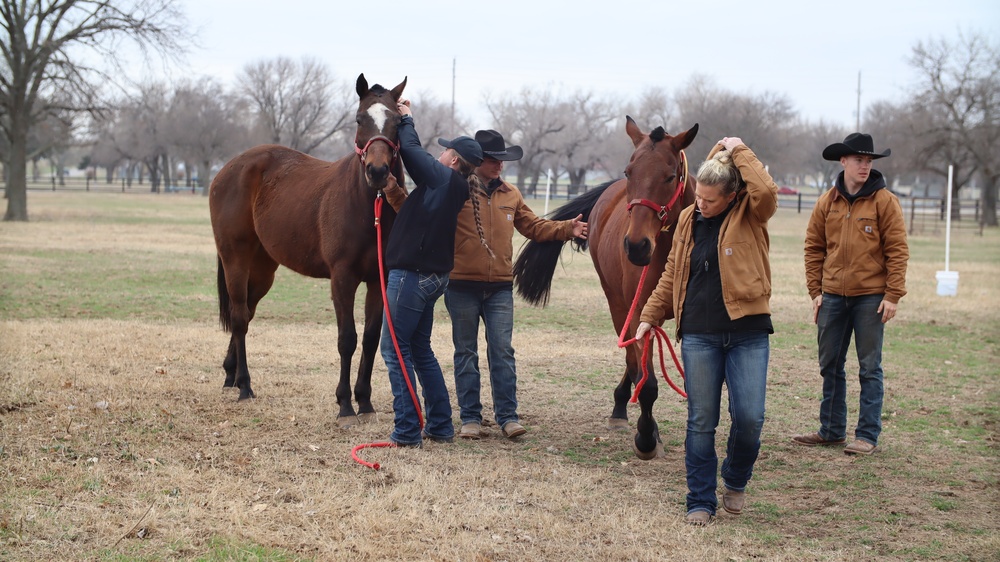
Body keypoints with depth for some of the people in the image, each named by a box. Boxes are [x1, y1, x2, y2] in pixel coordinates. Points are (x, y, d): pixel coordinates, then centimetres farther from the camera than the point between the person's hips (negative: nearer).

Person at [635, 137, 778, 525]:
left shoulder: (749, 215, -4)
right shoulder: (689, 219, 9)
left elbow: (766, 192, -28)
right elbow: (672, 275, 17)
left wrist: (740, 153, -16)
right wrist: (650, 316, 13)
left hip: (748, 334, -3)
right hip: (698, 336, 3)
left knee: (749, 417, -7)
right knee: (701, 422, 4)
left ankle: (736, 480, 21)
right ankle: (701, 501, 15)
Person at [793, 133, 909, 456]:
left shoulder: (884, 201, -5)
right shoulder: (827, 203, 5)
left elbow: (897, 250, -7)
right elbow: (814, 247, 9)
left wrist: (893, 295, -13)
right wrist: (816, 291, 3)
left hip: (870, 297, -4)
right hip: (833, 296, 4)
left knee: (869, 368, 1)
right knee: (830, 366, 12)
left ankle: (868, 436, 6)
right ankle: (831, 430, 23)